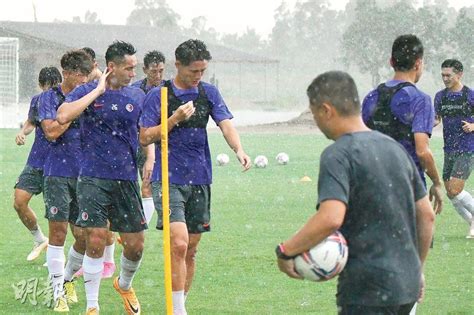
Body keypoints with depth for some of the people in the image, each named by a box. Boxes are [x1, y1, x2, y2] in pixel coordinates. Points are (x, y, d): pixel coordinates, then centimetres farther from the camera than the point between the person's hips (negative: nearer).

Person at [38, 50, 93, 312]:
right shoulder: (49, 98, -1)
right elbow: (51, 131, -15)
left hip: (84, 175, 4)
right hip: (57, 174, -3)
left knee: (83, 236, 2)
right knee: (58, 232, -5)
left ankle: (67, 279, 26)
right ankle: (58, 293, 3)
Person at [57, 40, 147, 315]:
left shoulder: (138, 96, 8)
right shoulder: (87, 92, -2)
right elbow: (63, 116, -20)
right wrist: (98, 91, -16)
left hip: (127, 179, 4)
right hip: (94, 179, -3)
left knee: (135, 244, 4)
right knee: (96, 240, -12)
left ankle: (124, 285, 36)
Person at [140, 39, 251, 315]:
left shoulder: (209, 93, 9)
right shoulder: (159, 95, -3)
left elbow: (226, 124, -1)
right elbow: (145, 138, -4)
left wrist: (239, 149, -21)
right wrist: (175, 119, -16)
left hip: (200, 180, 5)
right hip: (168, 180, -5)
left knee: (191, 250, 9)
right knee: (178, 243, -18)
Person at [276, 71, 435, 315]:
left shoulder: (338, 155, -13)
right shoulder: (394, 147, 13)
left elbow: (331, 218, -28)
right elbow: (427, 215, 17)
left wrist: (285, 251, -17)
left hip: (368, 292, -8)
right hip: (407, 284, 8)